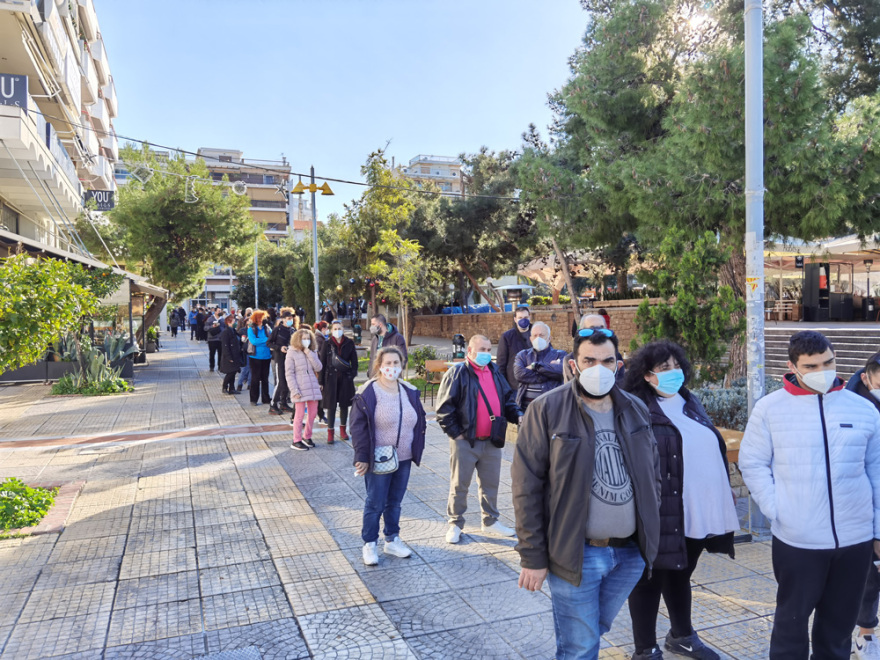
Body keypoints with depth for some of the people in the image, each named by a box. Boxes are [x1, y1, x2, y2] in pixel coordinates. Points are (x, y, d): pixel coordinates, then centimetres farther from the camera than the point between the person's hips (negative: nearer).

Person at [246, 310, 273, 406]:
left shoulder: (267, 327, 4)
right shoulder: (251, 329, -6)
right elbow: (253, 341, -18)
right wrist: (266, 340, -16)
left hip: (266, 356, 4)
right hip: (256, 356, -4)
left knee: (265, 378, 12)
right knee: (255, 378, 3)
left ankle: (265, 398, 21)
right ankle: (253, 399, 11)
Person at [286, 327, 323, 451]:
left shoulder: (311, 353, 13)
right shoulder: (292, 353, -3)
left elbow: (318, 368, 0)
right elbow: (289, 373, -6)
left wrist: (309, 354, -7)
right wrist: (294, 390, -13)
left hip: (313, 387, 6)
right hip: (300, 389, -5)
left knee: (313, 413, 9)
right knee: (300, 414, -2)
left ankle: (307, 437, 26)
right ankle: (296, 441, 7)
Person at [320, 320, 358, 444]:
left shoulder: (349, 343, 1)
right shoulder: (327, 344, -1)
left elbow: (354, 361, 6)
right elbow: (323, 363, 0)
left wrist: (353, 374, -6)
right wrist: (321, 381, -3)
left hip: (345, 378, 1)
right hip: (331, 377, -1)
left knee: (344, 404, 9)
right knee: (331, 406, 0)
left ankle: (343, 430, 23)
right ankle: (330, 432, 8)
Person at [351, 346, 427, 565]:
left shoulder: (410, 391, 4)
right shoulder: (368, 393, -13)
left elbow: (420, 422, 12)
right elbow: (358, 427, -12)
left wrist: (416, 450, 9)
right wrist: (362, 457, -15)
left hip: (404, 459, 5)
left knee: (395, 502, 17)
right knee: (375, 504, 6)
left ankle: (392, 540, 32)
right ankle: (369, 545, 22)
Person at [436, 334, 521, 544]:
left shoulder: (494, 372, 11)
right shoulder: (458, 373, -10)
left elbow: (507, 398, 18)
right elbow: (444, 407, -12)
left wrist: (518, 416, 0)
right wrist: (455, 432, -13)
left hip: (492, 441, 6)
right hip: (465, 441, -6)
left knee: (491, 483, 16)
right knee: (459, 485, 6)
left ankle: (490, 522, 32)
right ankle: (455, 524, 21)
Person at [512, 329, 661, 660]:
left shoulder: (636, 410, 5)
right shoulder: (546, 410, -12)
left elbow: (653, 476, 14)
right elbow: (526, 487, -11)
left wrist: (651, 537, 10)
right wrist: (532, 557, -11)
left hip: (630, 552, 5)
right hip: (576, 554, -5)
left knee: (594, 632, 21)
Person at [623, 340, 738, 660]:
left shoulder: (690, 403, 11)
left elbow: (712, 448, 20)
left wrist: (725, 489, 20)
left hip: (698, 509, 7)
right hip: (661, 513, -7)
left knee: (680, 574, 24)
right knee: (651, 578, 7)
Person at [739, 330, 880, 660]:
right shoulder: (769, 408, -5)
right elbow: (752, 464, 0)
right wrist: (776, 510, -11)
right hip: (796, 540, -2)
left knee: (840, 623, 18)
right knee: (792, 620, 10)